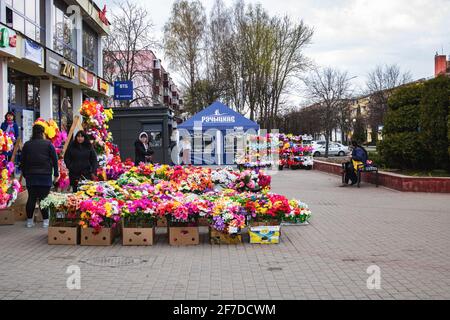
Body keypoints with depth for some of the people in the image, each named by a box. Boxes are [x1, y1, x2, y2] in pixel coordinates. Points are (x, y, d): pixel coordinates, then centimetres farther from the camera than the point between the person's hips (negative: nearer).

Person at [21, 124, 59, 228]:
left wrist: (25, 174, 18)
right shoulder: (48, 144, -2)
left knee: (31, 198, 7)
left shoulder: (27, 145, 6)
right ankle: (45, 221, 1)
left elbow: (23, 161, 10)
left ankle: (29, 221, 12)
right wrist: (56, 174, 6)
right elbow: (55, 160, -1)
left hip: (30, 176, 3)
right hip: (45, 176, -2)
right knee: (44, 198, 0)